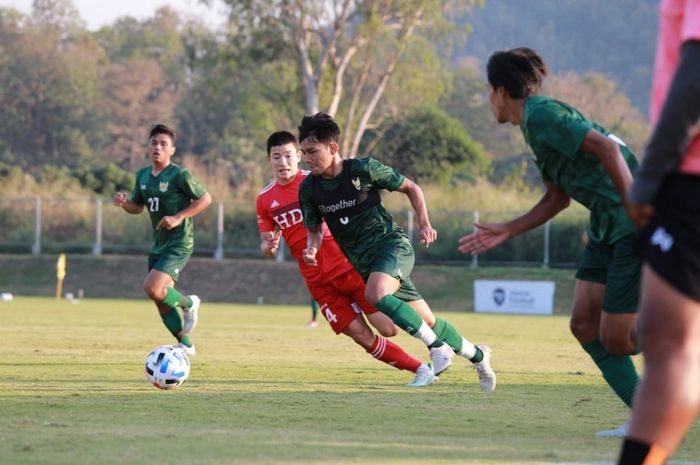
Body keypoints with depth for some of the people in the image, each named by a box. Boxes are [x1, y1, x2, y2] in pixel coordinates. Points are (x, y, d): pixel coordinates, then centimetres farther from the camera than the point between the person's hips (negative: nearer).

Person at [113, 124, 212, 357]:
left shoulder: (179, 175, -13)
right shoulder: (143, 175, 8)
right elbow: (137, 207, 18)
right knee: (161, 300, 8)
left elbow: (205, 199, -10)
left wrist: (178, 217, -18)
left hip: (179, 243, -8)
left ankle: (188, 303, 5)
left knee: (152, 287, -23)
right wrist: (124, 202, -4)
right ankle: (185, 345, 22)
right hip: (158, 244, 8)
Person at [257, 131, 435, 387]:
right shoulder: (265, 200, 5)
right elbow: (266, 243, 13)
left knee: (389, 328, -8)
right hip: (319, 282, 3)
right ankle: (420, 370, 11)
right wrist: (269, 246, -11)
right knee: (362, 336, -4)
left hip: (348, 265, -3)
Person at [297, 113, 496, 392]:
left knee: (374, 295, -34)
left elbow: (410, 188, 0)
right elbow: (315, 229, 12)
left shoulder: (363, 169, -14)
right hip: (363, 262, 5)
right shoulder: (309, 189, -3)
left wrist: (424, 224, -10)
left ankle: (437, 346, -20)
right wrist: (312, 249, -10)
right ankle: (476, 355, 29)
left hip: (392, 245, -5)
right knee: (427, 321, 6)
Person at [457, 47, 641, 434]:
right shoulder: (534, 125, 17)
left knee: (616, 338, -8)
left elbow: (606, 147, -23)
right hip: (606, 230, 10)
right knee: (584, 325, 7)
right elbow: (558, 197, 26)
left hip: (633, 227, -10)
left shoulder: (541, 114, -13)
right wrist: (507, 231, 25)